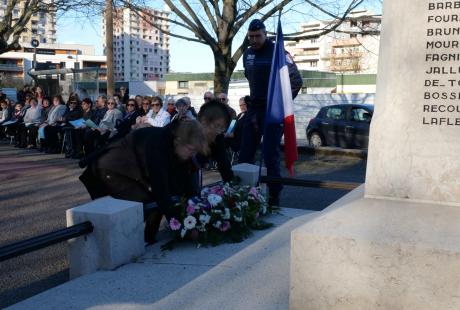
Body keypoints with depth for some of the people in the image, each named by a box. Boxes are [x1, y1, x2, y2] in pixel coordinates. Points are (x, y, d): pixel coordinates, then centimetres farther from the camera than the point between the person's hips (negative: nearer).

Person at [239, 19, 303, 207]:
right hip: (254, 109, 6)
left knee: (270, 155, -8)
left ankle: (274, 197, 1)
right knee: (245, 154, 5)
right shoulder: (247, 55, 12)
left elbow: (296, 81, -8)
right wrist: (252, 102, 15)